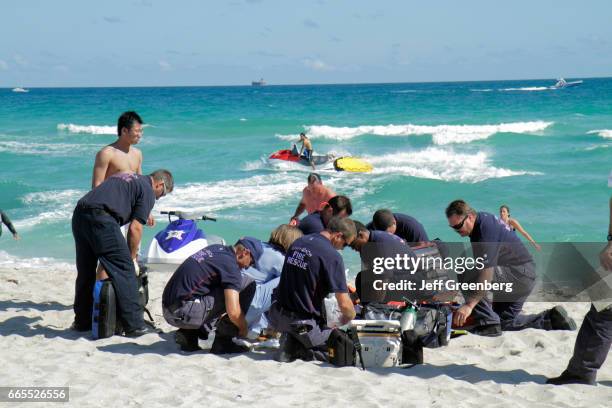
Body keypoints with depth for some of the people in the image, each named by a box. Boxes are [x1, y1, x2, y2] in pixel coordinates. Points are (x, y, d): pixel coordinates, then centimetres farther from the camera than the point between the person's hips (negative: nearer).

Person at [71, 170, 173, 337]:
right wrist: (132, 257, 14)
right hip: (101, 217, -8)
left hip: (79, 214, 8)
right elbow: (135, 228, 0)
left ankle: (82, 322, 28)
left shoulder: (126, 176, 32)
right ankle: (134, 325, -2)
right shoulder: (147, 191, 8)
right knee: (124, 270, -2)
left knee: (85, 272, 19)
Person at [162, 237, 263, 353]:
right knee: (247, 286, -5)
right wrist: (243, 329, 5)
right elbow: (233, 312, -18)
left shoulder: (215, 248, 16)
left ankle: (188, 334, 12)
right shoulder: (230, 265, -11)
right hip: (185, 313, -9)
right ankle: (223, 341, 2)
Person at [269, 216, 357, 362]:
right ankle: (299, 349, -10)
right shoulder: (332, 256, -16)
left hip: (278, 316, 8)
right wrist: (348, 317, 8)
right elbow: (344, 304, -17)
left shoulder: (298, 242, 7)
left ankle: (291, 342, 4)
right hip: (304, 323, -7)